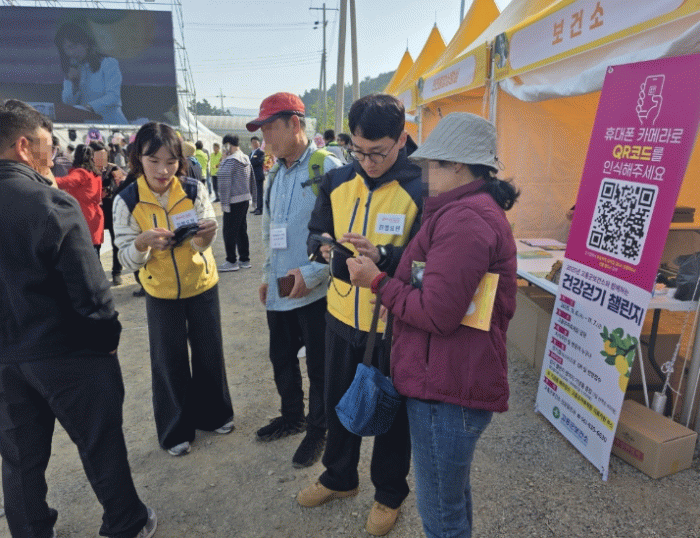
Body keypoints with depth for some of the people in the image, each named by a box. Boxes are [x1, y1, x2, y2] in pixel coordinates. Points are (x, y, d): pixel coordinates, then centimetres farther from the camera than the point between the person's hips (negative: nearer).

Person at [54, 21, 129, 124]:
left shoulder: (109, 64, 1)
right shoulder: (72, 70, 19)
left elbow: (114, 97, -12)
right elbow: (67, 103, 16)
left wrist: (90, 107, -26)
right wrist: (73, 83, -1)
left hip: (111, 122, -5)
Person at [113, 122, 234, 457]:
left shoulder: (195, 191, -12)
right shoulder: (127, 201, -13)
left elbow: (202, 246, -15)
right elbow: (127, 260, -12)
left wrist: (205, 236, -38)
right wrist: (142, 243, -34)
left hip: (202, 285, 1)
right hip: (161, 292, -1)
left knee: (209, 352, 12)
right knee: (169, 361, 8)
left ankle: (212, 414, 36)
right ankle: (175, 430, 29)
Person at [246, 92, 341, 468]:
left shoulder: (328, 168, -13)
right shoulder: (277, 174, 12)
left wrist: (311, 272, -22)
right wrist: (268, 274, 19)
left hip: (315, 291, -7)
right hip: (280, 290, 8)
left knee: (318, 367, 9)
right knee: (281, 358, 21)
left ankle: (317, 430, 31)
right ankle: (292, 417, 44)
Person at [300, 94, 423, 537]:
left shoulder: (422, 188, -16)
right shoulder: (337, 181, 0)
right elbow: (316, 231, 9)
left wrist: (382, 256, -33)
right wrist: (324, 248, -13)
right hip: (342, 316, 5)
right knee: (339, 402, 23)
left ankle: (390, 493, 42)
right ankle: (339, 477, 50)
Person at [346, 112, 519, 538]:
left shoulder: (464, 219, -21)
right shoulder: (482, 210, 16)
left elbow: (437, 314, -25)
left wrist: (378, 281, -12)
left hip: (446, 390, -11)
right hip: (459, 380, 11)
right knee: (455, 493, 28)